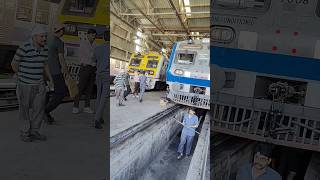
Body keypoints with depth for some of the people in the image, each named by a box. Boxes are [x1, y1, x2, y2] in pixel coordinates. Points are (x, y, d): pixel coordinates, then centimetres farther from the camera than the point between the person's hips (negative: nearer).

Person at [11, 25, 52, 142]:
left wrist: (50, 78, 6)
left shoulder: (44, 49, 2)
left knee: (39, 108, 6)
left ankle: (34, 131, 22)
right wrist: (22, 77, 9)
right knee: (25, 109, 8)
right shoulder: (24, 48, -17)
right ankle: (25, 133, 24)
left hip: (39, 84, 5)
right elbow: (14, 64, -4)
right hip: (25, 85, -5)